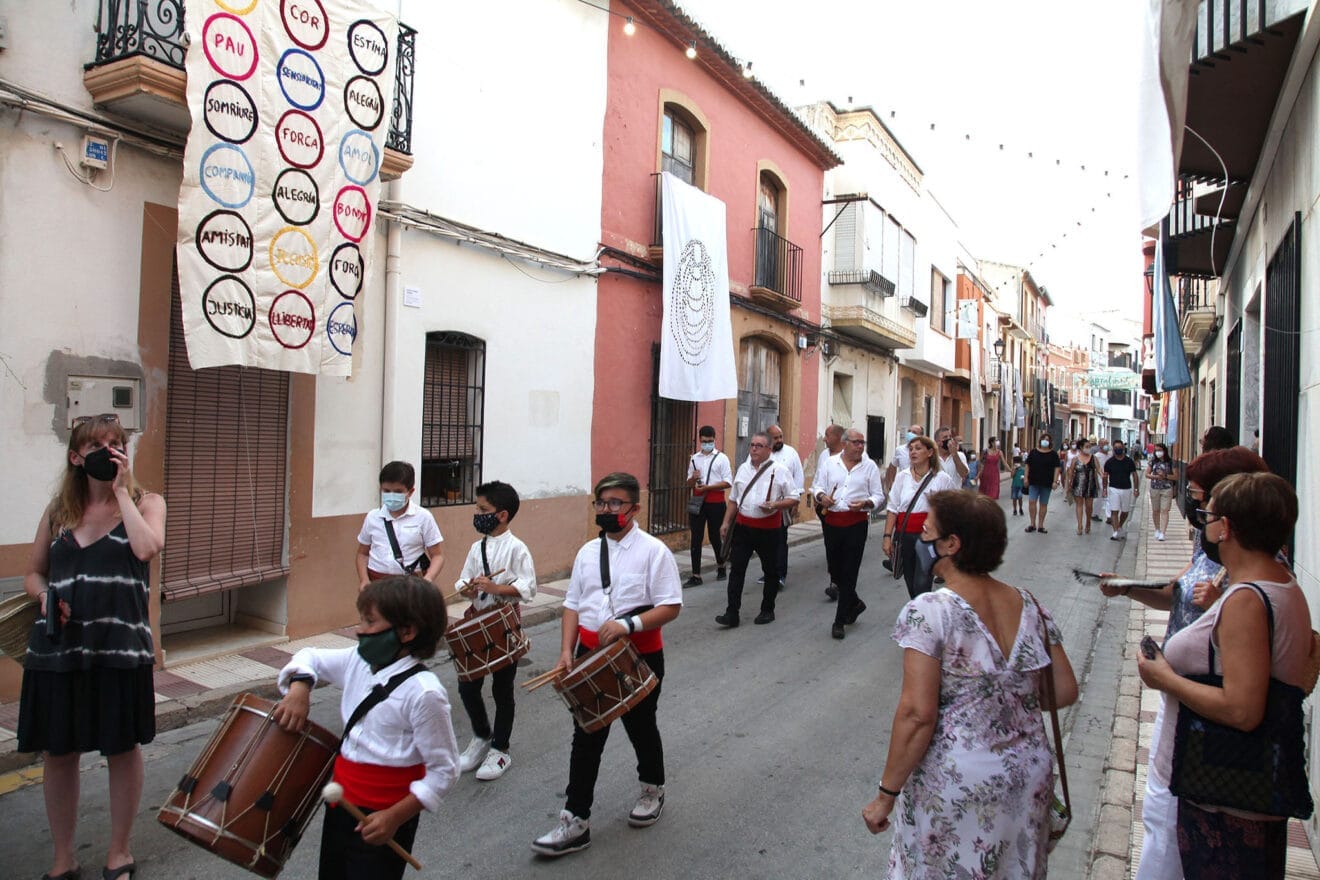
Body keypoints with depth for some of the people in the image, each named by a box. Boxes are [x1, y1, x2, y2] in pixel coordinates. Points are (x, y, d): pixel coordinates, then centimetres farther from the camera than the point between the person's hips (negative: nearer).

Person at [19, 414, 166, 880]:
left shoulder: (146, 502, 1)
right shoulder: (57, 510, 9)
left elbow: (146, 548, -19)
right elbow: (33, 573, 16)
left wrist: (121, 490, -12)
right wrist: (46, 595, -6)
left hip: (120, 647, -3)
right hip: (57, 648, 3)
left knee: (122, 749, 8)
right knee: (56, 753, 11)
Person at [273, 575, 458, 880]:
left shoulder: (423, 692, -24)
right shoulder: (358, 661, -3)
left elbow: (444, 770, -19)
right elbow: (310, 657, 14)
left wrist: (396, 817, -23)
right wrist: (299, 686, -6)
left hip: (382, 820, -7)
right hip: (341, 804, 7)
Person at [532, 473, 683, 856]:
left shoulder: (653, 550, -12)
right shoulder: (588, 552, 4)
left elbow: (670, 606, -15)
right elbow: (573, 605, 7)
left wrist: (627, 625, -27)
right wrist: (566, 651, -4)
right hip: (591, 654, 4)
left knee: (641, 727, 17)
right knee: (586, 736, 7)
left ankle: (652, 790, 45)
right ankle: (576, 821, 17)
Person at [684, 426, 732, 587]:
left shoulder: (721, 458, -2)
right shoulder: (694, 459, 11)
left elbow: (728, 482, -8)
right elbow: (689, 483, 16)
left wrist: (708, 487, -16)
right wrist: (693, 478, -8)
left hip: (715, 502, -3)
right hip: (697, 501, 3)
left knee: (715, 536, 9)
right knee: (696, 538, 0)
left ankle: (721, 566, 33)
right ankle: (696, 576, 3)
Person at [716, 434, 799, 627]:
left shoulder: (780, 471, -5)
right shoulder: (742, 469, 9)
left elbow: (793, 499, -5)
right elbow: (733, 499, 15)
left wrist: (775, 505, -21)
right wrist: (726, 523, 9)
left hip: (768, 528, -3)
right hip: (743, 526, 3)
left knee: (770, 571, 10)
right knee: (736, 569, -1)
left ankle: (767, 610, 26)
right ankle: (732, 613, 1)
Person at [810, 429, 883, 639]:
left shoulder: (870, 466, 3)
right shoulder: (830, 463, 6)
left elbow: (879, 496, 4)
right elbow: (817, 486, 10)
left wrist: (865, 503, -16)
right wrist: (822, 496, -12)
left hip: (856, 523, -3)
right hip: (832, 521, 3)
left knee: (849, 573, -1)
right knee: (834, 569, 11)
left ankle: (840, 621, 7)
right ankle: (854, 603, 37)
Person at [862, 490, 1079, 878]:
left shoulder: (928, 612, -19)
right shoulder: (1030, 605, -2)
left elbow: (917, 714, -22)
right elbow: (1066, 692, 4)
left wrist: (886, 794, -13)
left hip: (956, 786, -5)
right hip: (1030, 778, 6)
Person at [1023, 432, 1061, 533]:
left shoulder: (1053, 454, 1)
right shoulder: (1033, 452, 4)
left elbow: (1056, 468, -1)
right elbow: (1028, 465, 7)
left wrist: (1055, 481, -8)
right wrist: (1026, 478, 1)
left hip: (1047, 483, 0)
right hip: (1033, 482, 1)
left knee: (1043, 504, 6)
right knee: (1031, 502, -7)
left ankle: (1040, 525, 13)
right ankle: (1032, 524, 3)